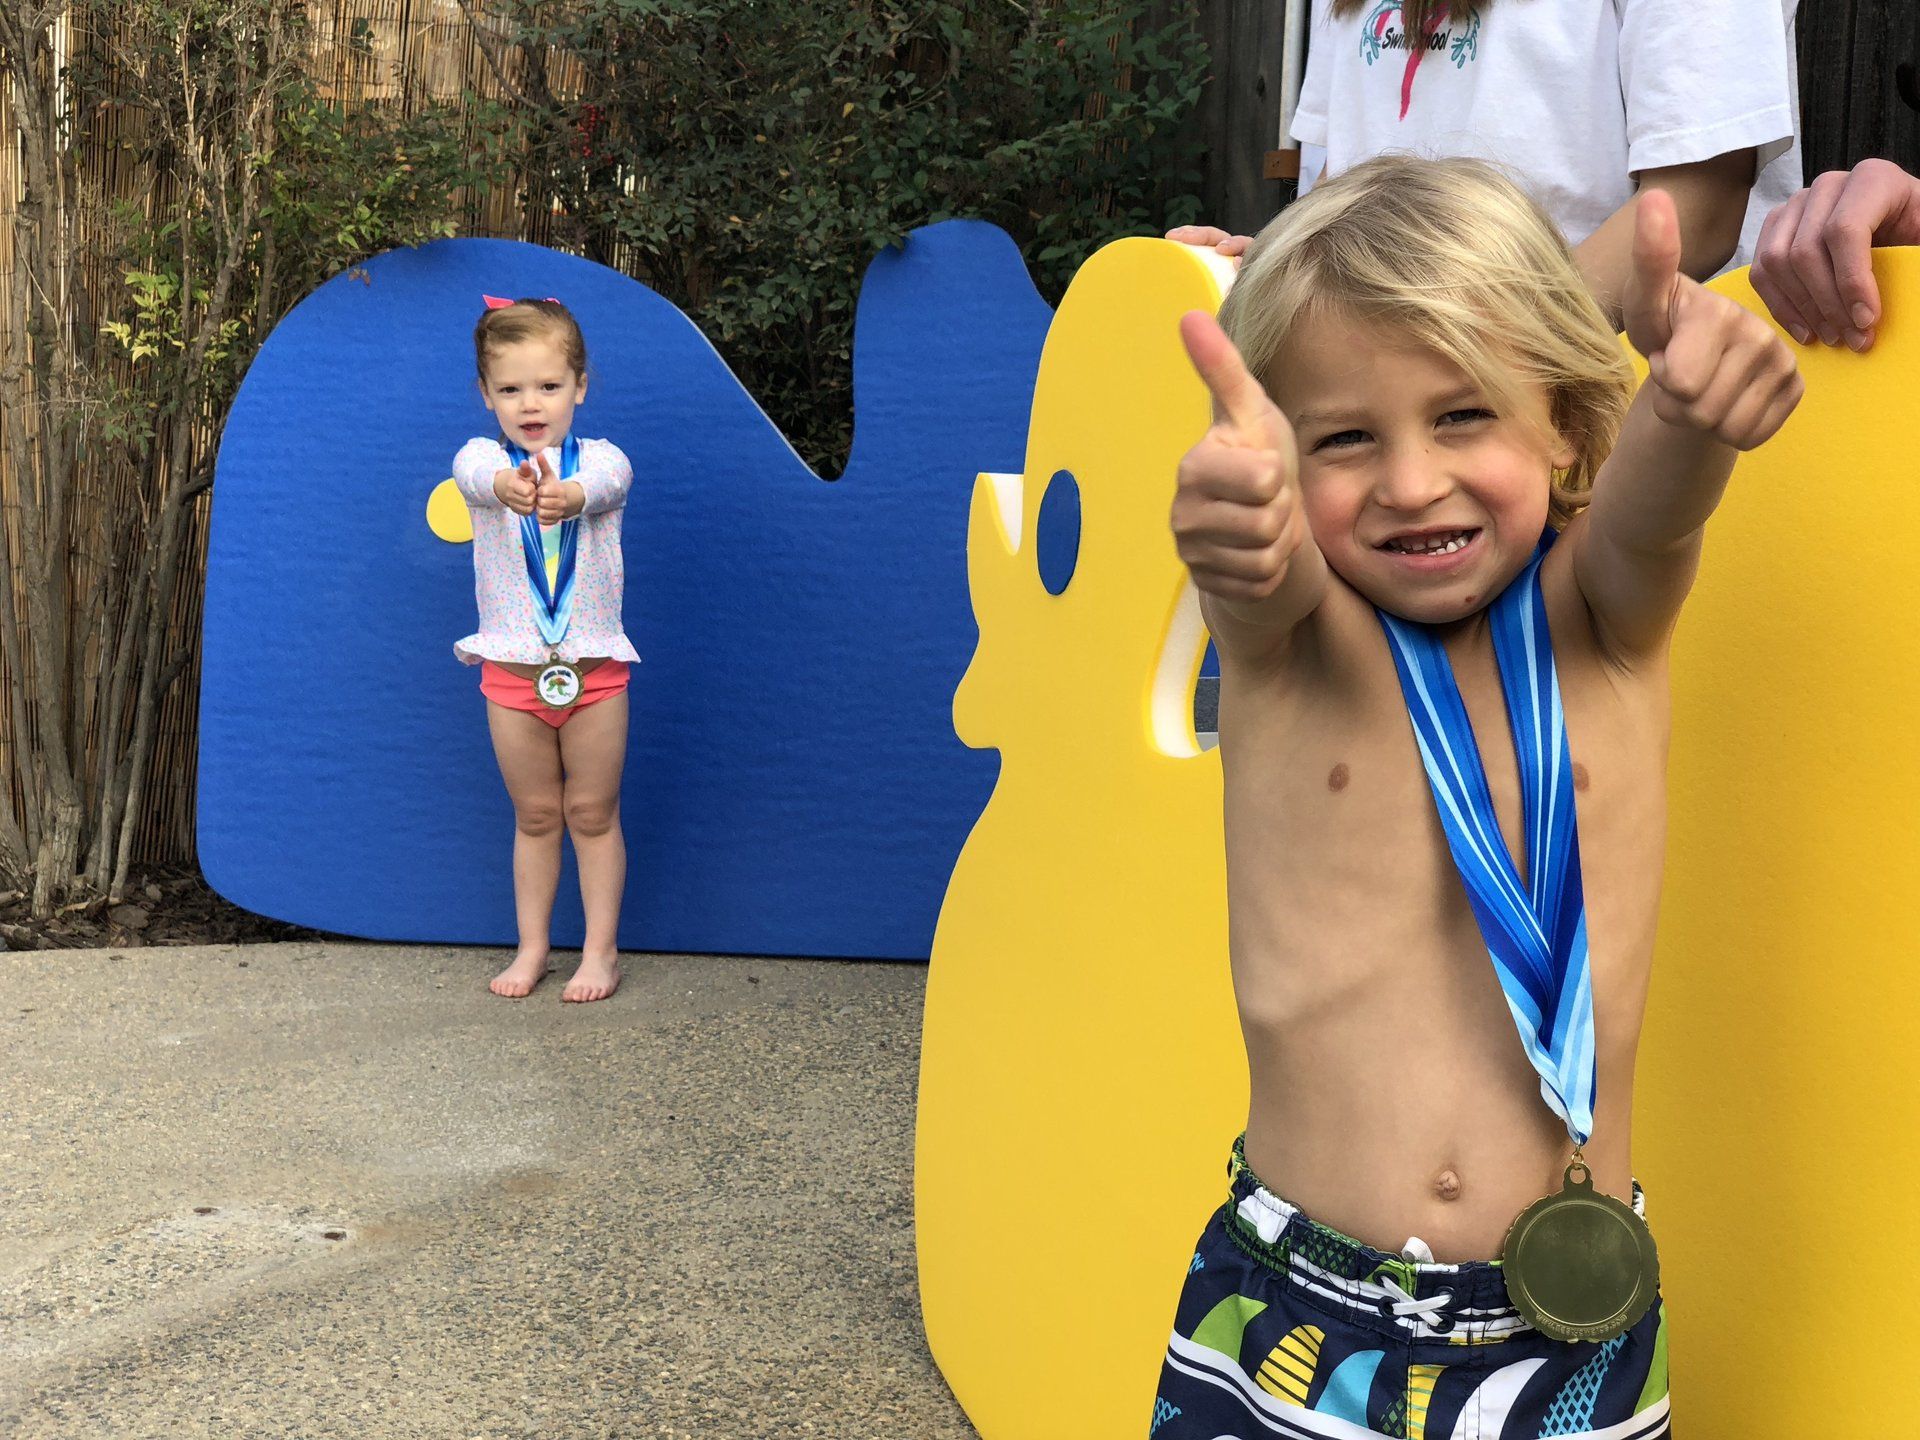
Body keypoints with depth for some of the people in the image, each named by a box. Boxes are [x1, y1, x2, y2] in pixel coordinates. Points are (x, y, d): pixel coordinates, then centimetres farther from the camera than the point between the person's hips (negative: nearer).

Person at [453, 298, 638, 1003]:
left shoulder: (598, 457, -2)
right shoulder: (483, 457, 0)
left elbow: (610, 478, -27)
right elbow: (473, 472, -26)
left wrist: (571, 493, -53)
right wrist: (507, 484, -52)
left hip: (593, 667, -1)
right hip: (512, 672, 1)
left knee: (593, 813, 7)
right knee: (534, 816, 12)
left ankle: (601, 949, 17)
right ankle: (532, 946, 24)